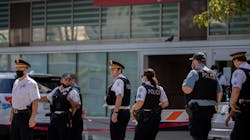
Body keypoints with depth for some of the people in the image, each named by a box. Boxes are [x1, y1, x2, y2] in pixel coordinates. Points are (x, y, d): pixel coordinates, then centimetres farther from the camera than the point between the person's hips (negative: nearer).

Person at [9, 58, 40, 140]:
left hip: (25, 115, -8)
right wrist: (12, 113, 18)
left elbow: (35, 102, -19)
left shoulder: (31, 83, -14)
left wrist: (32, 118, -24)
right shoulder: (16, 82, 12)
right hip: (16, 115, 8)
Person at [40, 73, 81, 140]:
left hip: (64, 119, -6)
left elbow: (78, 106, -7)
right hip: (54, 118, 6)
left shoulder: (73, 92, -1)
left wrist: (70, 100, -21)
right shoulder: (56, 90, 16)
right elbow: (47, 98, 29)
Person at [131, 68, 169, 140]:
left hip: (145, 119, -6)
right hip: (156, 119, 6)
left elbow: (139, 104, -19)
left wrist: (133, 109, -1)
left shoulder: (143, 88, -10)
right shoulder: (160, 89, 8)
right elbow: (165, 103, 9)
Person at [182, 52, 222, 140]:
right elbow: (219, 93, 18)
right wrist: (215, 106, 26)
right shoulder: (213, 74, 17)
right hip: (210, 109, 7)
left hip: (197, 109, -7)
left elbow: (187, 89, -16)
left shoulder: (194, 73, -6)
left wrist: (184, 82, 5)